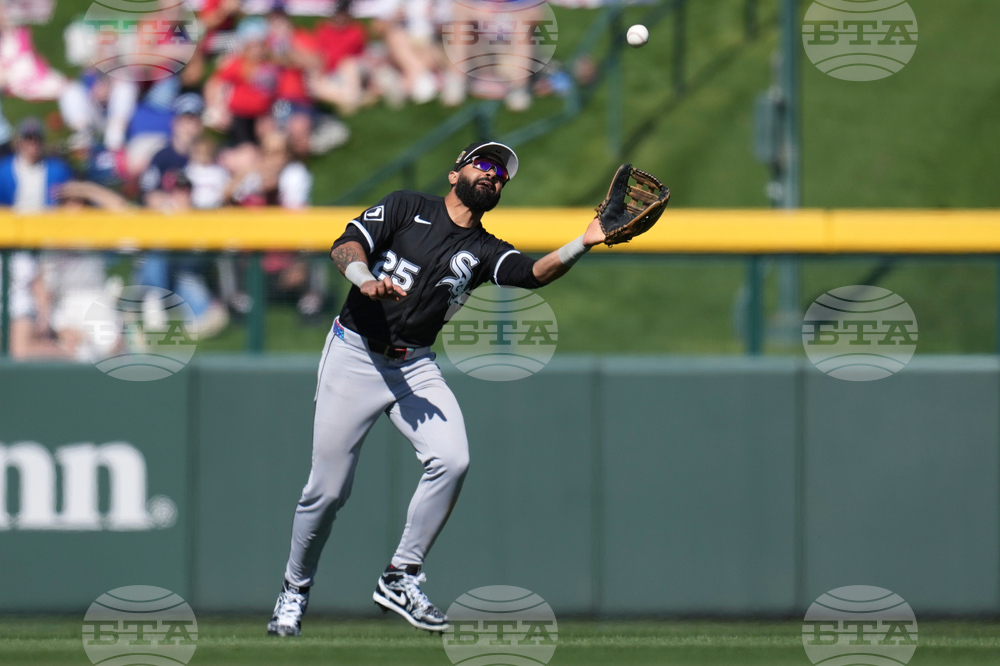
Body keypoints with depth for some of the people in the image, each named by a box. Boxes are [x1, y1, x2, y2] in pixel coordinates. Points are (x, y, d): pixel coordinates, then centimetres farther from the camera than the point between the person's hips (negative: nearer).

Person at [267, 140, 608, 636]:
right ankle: (294, 591, 19)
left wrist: (584, 244, -30)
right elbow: (347, 245, -9)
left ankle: (400, 578, -6)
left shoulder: (484, 252, 7)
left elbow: (536, 273, -12)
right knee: (328, 488, -4)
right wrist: (365, 278, -31)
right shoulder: (408, 208, 2)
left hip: (416, 367, 3)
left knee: (452, 460, -20)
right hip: (355, 355, -3)